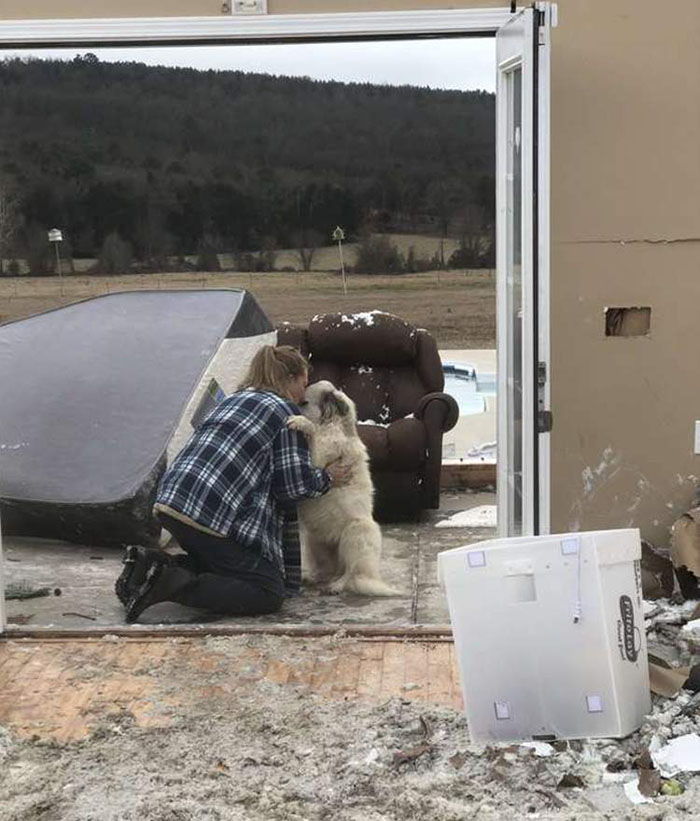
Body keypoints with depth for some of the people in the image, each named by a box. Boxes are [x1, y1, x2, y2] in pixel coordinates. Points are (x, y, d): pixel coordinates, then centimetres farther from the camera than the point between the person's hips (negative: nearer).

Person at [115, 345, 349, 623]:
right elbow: (293, 484, -2)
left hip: (169, 502, 9)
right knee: (270, 593, -5)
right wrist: (326, 477, 17)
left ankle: (152, 565, 6)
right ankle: (169, 585, -18)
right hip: (212, 514, -9)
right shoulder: (286, 411, 2)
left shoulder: (232, 400, 26)